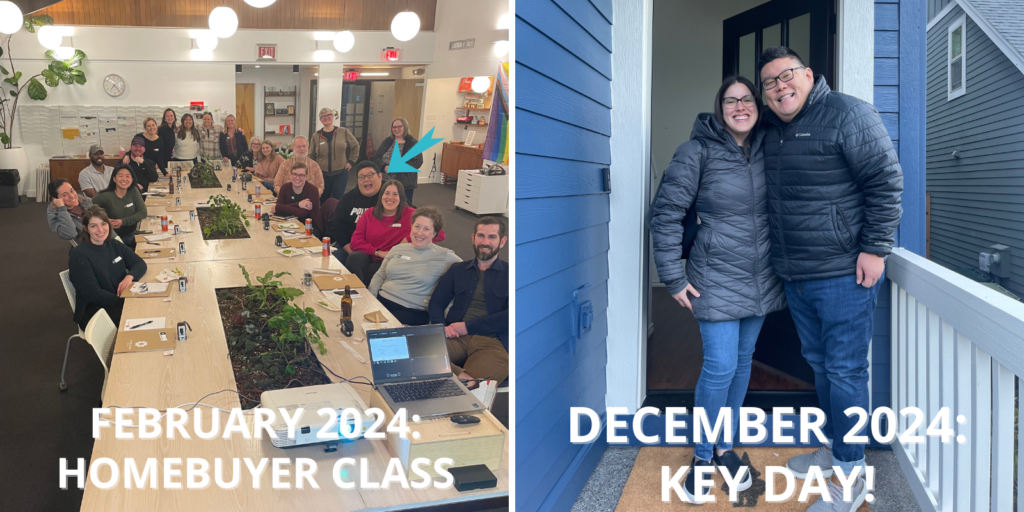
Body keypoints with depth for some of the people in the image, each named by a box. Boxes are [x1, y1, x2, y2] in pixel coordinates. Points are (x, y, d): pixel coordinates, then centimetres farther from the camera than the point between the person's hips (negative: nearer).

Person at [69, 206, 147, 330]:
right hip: (94, 312, -7)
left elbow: (140, 263, 7)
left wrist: (130, 276, -15)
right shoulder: (79, 255, -13)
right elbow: (94, 294, -17)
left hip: (120, 301, 7)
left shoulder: (114, 245, 8)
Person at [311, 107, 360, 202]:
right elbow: (311, 155, 10)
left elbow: (355, 146, 12)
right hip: (322, 174, 1)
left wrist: (351, 161, 6)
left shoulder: (344, 132, 0)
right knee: (323, 201, 9)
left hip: (341, 173, -1)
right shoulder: (316, 136, 3)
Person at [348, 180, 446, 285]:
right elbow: (355, 241, 2)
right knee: (354, 258, -30)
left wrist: (409, 239, -14)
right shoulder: (369, 214, 8)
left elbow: (440, 234, -9)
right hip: (369, 256, 3)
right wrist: (378, 252, -13)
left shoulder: (411, 215, -2)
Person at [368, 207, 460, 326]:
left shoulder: (444, 256, 2)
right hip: (381, 301, 5)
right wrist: (370, 294, 6)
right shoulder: (397, 249, 18)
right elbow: (380, 276, 23)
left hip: (411, 311, -5)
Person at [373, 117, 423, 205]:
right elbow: (376, 157, 8)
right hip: (385, 182, 4)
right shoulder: (387, 141, 10)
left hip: (405, 185, -4)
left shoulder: (413, 143, -4)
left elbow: (418, 162, -12)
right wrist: (384, 167, -13)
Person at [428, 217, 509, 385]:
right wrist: (441, 326, -6)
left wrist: (468, 326, -9)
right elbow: (436, 303, 17)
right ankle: (463, 377, -37)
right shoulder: (457, 270, 22)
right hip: (455, 338, 4)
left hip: (493, 342, -4)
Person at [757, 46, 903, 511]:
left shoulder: (846, 114, -10)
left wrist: (875, 249, -16)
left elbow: (886, 182, -13)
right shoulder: (771, 130, 13)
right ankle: (832, 447, 35)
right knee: (819, 364, 18)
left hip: (843, 274, -8)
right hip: (795, 276, 8)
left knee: (844, 370, -2)